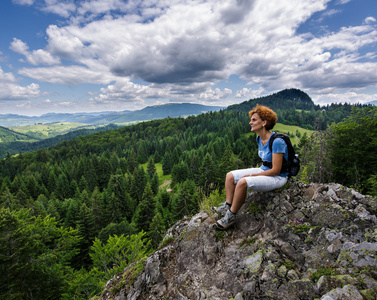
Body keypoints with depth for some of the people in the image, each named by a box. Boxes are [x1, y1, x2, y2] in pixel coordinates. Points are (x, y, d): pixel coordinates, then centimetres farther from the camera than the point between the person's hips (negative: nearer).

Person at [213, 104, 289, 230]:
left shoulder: (277, 141, -24)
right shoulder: (259, 138, 3)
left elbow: (276, 170, -23)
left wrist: (253, 175, -19)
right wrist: (255, 170, 1)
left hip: (277, 177, -9)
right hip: (263, 170, 9)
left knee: (243, 182, -31)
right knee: (230, 176, -2)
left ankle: (231, 215, -14)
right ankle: (227, 206, -1)